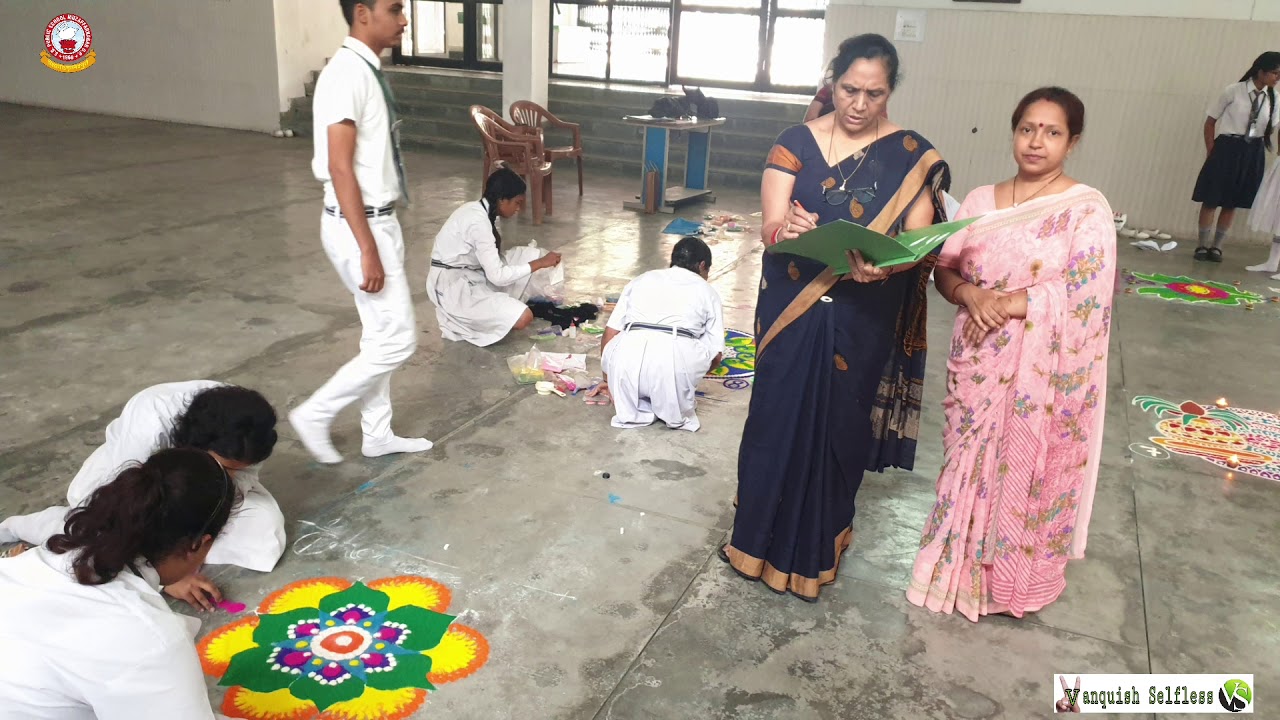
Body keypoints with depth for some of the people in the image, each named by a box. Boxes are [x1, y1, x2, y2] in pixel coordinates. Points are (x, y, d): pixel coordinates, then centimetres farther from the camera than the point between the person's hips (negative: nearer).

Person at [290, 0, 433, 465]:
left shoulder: (367, 71, 10)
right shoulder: (347, 74, -19)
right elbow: (340, 168, -23)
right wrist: (367, 249, -25)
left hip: (378, 219, 10)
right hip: (360, 226, -10)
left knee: (381, 336, 16)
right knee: (397, 341, -3)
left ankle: (378, 435, 28)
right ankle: (314, 415, 12)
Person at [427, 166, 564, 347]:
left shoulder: (482, 211, 4)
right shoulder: (478, 221, -25)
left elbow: (492, 263, 7)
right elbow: (497, 276, -25)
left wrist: (538, 259, 2)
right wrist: (540, 264, -18)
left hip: (471, 274, 10)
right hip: (452, 286, -10)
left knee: (530, 255, 6)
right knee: (523, 318, -21)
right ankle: (458, 318, -1)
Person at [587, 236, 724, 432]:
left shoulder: (642, 279, 31)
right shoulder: (706, 291, 26)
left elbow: (609, 336, 30)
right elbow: (715, 355, 23)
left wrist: (609, 381, 45)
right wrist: (688, 376, 44)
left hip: (628, 355, 2)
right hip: (677, 358, -2)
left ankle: (632, 411, 17)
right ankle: (677, 413, 18)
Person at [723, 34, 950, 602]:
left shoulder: (913, 157, -3)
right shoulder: (796, 142, -3)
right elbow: (771, 227, -11)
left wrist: (883, 265, -31)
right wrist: (788, 229, -35)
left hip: (861, 322, 0)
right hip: (791, 313, 1)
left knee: (837, 429, 10)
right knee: (776, 422, 8)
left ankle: (815, 547, 30)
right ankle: (761, 533, 29)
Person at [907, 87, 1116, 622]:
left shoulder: (1087, 210, -7)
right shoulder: (981, 201, 5)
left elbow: (1084, 297, -15)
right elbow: (945, 269, 6)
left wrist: (1006, 304, -17)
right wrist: (971, 294, -15)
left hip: (1041, 370, -3)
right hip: (978, 363, 4)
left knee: (1026, 469, 6)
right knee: (969, 462, 12)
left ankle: (1016, 579, 27)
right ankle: (961, 565, 32)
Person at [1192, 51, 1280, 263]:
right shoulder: (1234, 91, -9)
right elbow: (1210, 121, -3)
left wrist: (1258, 145, 3)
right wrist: (1212, 152, -5)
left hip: (1253, 153, 4)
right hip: (1227, 148, -4)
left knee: (1232, 202, 9)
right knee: (1212, 200, 1)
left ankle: (1217, 246, 17)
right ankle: (1203, 245, 11)